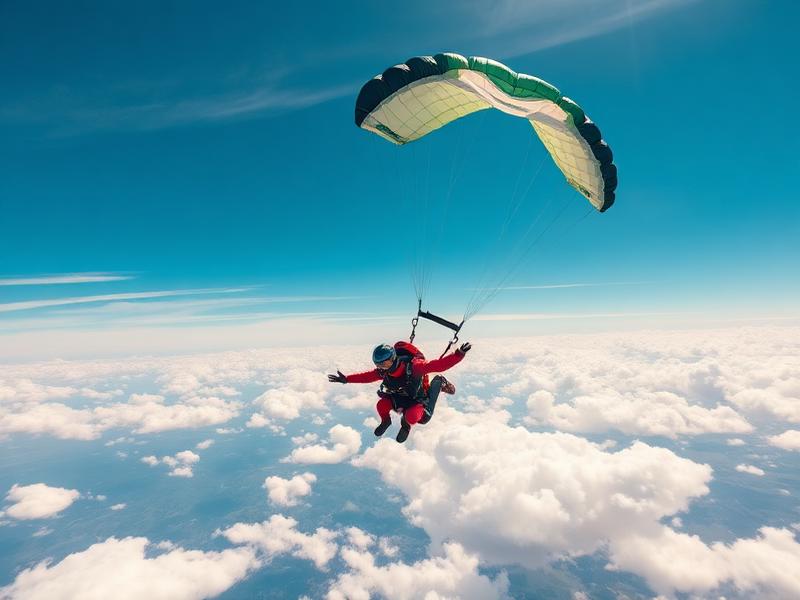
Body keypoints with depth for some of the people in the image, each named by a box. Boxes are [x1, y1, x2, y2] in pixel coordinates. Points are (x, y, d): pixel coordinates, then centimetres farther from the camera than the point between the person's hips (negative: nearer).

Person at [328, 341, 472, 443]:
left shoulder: (412, 366, -35)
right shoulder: (383, 372, -19)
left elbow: (438, 365, -38)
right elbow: (366, 376, -2)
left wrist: (459, 354, -48)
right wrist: (346, 379, -4)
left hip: (417, 401, -4)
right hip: (398, 399, 4)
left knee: (412, 416, -33)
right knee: (381, 405, -24)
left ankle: (406, 425, 8)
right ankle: (385, 421, 14)